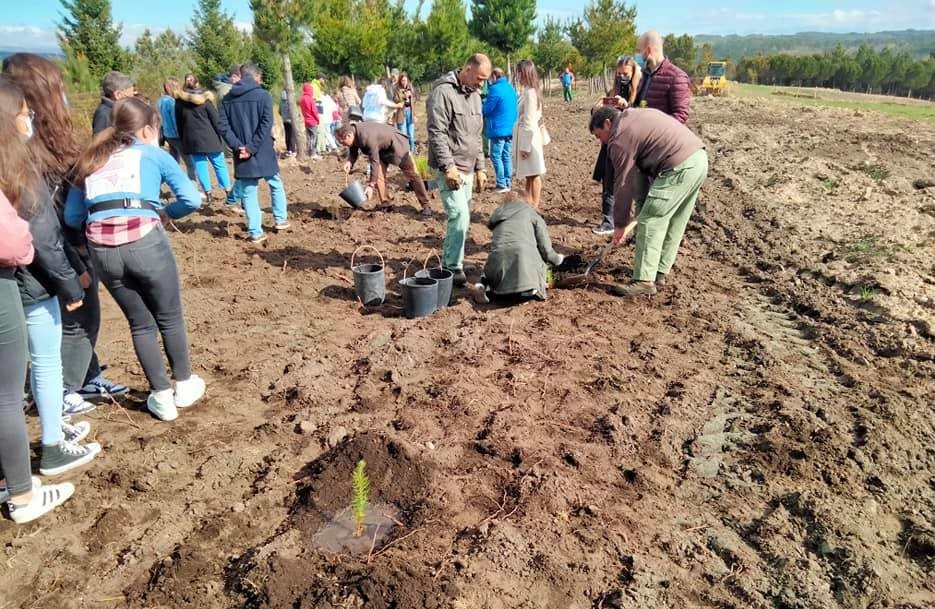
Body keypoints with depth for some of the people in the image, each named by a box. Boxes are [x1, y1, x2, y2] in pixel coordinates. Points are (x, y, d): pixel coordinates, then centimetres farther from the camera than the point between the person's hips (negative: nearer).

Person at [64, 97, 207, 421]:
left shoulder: (91, 160, 22)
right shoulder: (153, 154, 12)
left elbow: (72, 217, 16)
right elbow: (192, 200, 2)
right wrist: (164, 212, 19)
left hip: (102, 249, 4)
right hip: (145, 241, -4)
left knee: (140, 323, 19)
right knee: (170, 318, 16)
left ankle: (162, 397, 26)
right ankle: (185, 386, 31)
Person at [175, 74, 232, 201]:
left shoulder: (179, 101, 5)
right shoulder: (205, 99, -5)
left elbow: (178, 122, 11)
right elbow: (215, 119, -5)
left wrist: (183, 138, 19)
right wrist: (220, 135, 4)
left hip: (191, 139, 3)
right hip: (209, 137, -3)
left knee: (200, 166, 6)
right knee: (219, 164, 4)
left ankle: (207, 192, 5)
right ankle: (228, 190, 4)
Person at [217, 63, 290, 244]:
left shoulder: (228, 99, 7)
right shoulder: (262, 95, -4)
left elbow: (223, 127, -1)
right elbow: (266, 124, -15)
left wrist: (238, 146, -7)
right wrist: (252, 147, -14)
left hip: (242, 154, 3)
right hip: (263, 152, -3)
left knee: (249, 193, 7)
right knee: (276, 185, 20)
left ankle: (255, 233, 7)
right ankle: (281, 220, 26)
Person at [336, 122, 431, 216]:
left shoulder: (368, 138, -39)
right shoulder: (352, 131, -14)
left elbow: (374, 162, -35)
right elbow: (353, 152, 2)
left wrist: (371, 185, -31)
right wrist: (350, 162, -21)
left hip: (397, 145, -8)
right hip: (382, 150, 8)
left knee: (412, 174, -4)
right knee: (379, 175, -7)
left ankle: (426, 206, 0)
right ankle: (386, 204, 3)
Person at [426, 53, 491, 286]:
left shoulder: (475, 96, 15)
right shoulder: (443, 92, -12)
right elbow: (436, 133, -17)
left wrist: (480, 168, 16)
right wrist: (448, 166, -21)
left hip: (467, 169, 8)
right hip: (450, 169, -8)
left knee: (462, 219, 11)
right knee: (460, 216, -14)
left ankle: (449, 261, 23)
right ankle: (453, 268, -4)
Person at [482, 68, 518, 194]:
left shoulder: (495, 89, -14)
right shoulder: (511, 88, 13)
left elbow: (486, 110, -13)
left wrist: (483, 102, 10)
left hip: (499, 129, -8)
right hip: (511, 128, 8)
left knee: (496, 157, -3)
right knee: (507, 156, 11)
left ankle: (502, 185, -4)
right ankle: (507, 183, 15)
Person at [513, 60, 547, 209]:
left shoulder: (530, 92, -16)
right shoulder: (529, 91, 11)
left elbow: (529, 122, -19)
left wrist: (525, 145, -18)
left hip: (529, 138, -9)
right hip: (526, 137, 9)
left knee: (534, 175, -2)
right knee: (529, 176, 14)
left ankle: (534, 209, 6)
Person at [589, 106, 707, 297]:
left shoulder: (620, 138, -4)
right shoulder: (634, 114, 23)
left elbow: (623, 185, -3)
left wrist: (620, 224, 4)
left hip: (680, 168, -10)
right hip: (699, 158, 10)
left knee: (650, 222, -5)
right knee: (675, 224, 16)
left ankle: (645, 281, -3)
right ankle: (660, 272, 26)